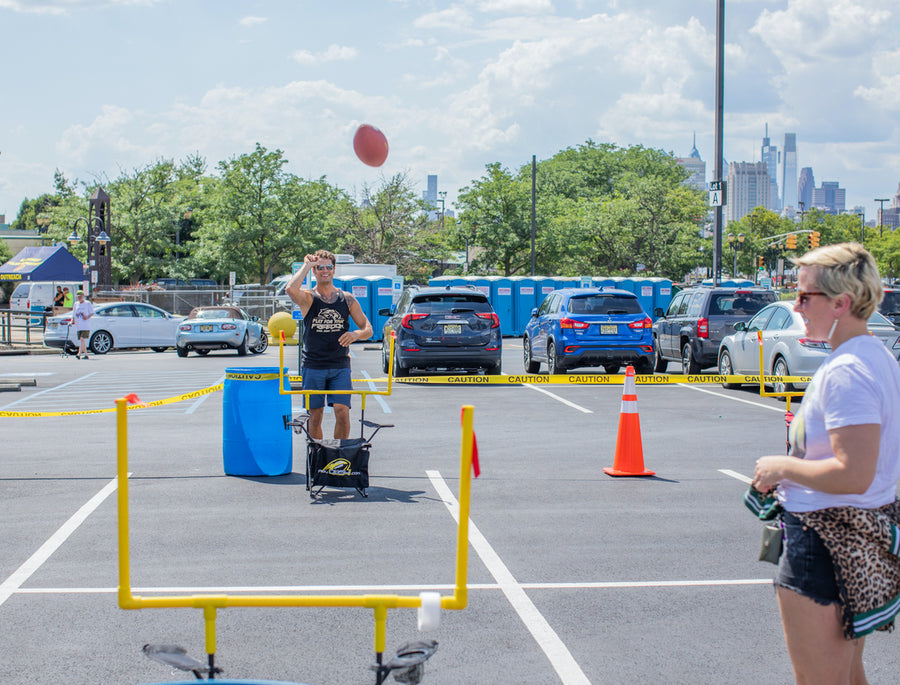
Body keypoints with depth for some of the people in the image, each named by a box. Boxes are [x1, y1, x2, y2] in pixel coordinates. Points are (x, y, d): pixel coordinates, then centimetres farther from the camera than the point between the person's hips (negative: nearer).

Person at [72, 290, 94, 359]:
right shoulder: (76, 304, 16)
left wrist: (87, 317, -14)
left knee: (82, 339, -17)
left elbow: (92, 313, 2)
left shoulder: (87, 303, 2)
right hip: (78, 326, 6)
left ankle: (79, 354, -25)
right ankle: (86, 355, 15)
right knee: (82, 340, 7)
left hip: (85, 325, -6)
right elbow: (74, 315, 18)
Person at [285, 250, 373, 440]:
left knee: (342, 411, -11)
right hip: (312, 365, -1)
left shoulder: (347, 299, 7)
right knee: (315, 415, 3)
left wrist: (356, 334, -16)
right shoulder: (308, 298, 2)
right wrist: (307, 265, -12)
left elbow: (368, 329, 7)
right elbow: (290, 290, -23)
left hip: (340, 366, 1)